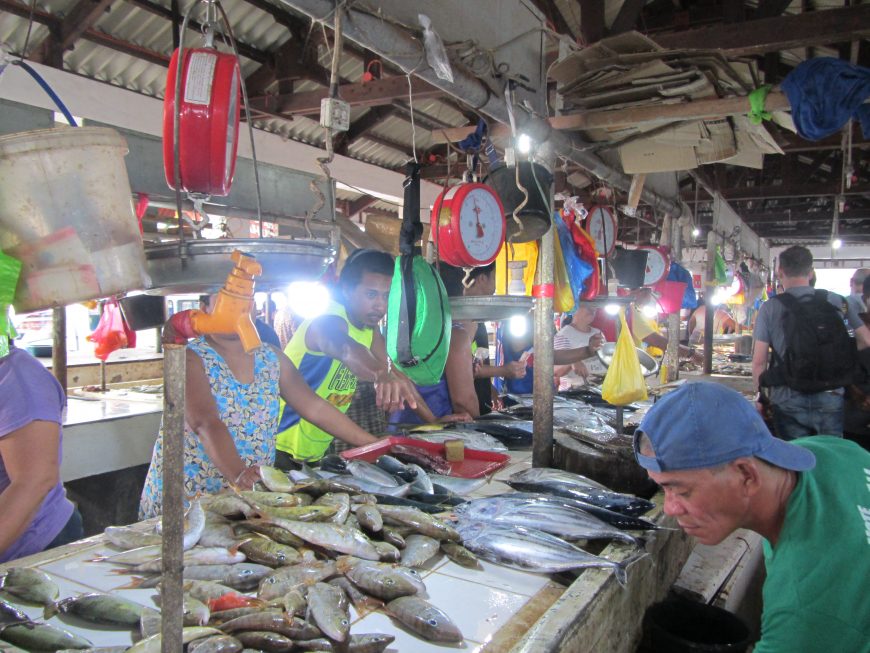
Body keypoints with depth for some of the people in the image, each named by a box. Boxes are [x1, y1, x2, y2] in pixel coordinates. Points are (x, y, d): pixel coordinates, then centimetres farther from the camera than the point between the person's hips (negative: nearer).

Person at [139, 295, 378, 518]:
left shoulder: (272, 358, 4)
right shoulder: (191, 359, -13)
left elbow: (315, 407, 3)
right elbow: (206, 424, -28)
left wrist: (372, 443, -3)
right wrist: (238, 475, -43)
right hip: (188, 496, -4)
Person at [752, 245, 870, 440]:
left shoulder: (770, 308, -5)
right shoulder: (837, 302, 3)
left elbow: (758, 362, -6)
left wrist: (761, 397, 6)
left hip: (788, 401, -2)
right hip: (831, 399, 2)